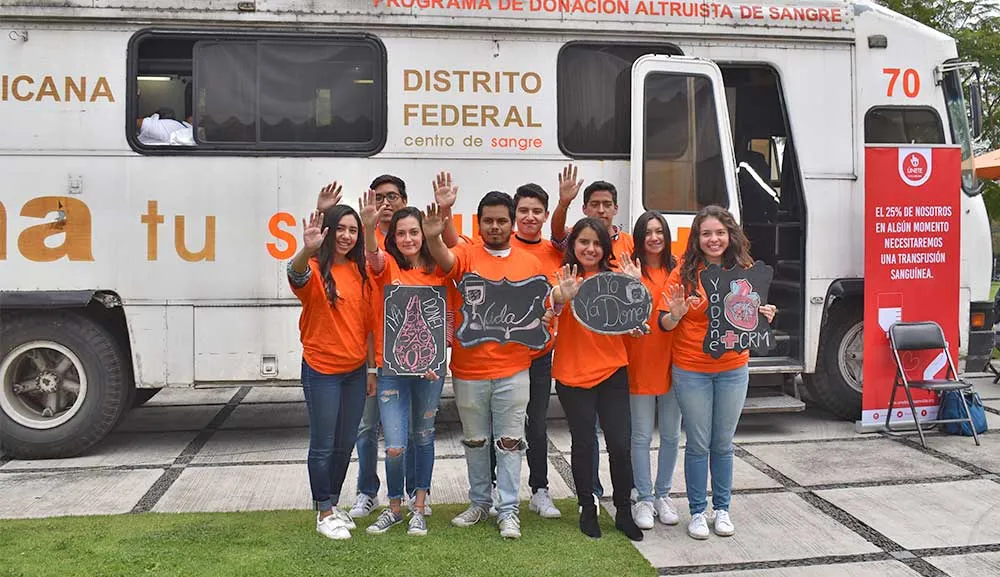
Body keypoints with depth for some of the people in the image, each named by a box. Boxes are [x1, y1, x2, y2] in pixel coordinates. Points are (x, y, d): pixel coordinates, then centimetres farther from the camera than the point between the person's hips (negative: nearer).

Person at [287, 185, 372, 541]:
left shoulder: (360, 271, 6)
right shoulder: (315, 269, -11)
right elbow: (296, 275, -37)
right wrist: (307, 250, -58)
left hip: (355, 369, 6)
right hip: (322, 370, -6)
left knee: (345, 443, 14)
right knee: (323, 445, 2)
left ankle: (333, 504, 31)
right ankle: (324, 514, 15)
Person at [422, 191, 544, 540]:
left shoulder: (529, 263, 4)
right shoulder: (467, 254, -2)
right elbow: (444, 259, -25)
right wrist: (433, 237, -46)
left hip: (512, 370, 0)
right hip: (469, 370, 0)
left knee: (509, 442, 6)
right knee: (475, 441, 15)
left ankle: (508, 510, 17)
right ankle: (479, 504, 31)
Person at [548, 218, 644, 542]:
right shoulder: (563, 278, -1)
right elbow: (551, 307, -22)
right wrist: (561, 298, -44)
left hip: (612, 372, 2)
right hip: (572, 374, -1)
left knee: (620, 444, 0)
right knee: (583, 443, 6)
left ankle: (623, 512, 18)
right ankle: (587, 509, 24)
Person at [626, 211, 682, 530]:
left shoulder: (678, 269, 7)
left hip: (672, 361, 4)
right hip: (640, 363, -3)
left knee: (670, 435, 12)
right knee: (642, 436, 3)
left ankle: (663, 494, 28)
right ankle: (644, 498, 16)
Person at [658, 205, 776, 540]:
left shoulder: (745, 272, 3)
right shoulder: (684, 273, -6)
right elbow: (664, 324, -6)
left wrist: (764, 317, -10)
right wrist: (676, 314, -27)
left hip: (733, 370, 2)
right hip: (691, 371, -2)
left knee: (723, 444, 12)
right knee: (698, 445, 6)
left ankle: (722, 509, 26)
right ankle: (698, 512, 19)